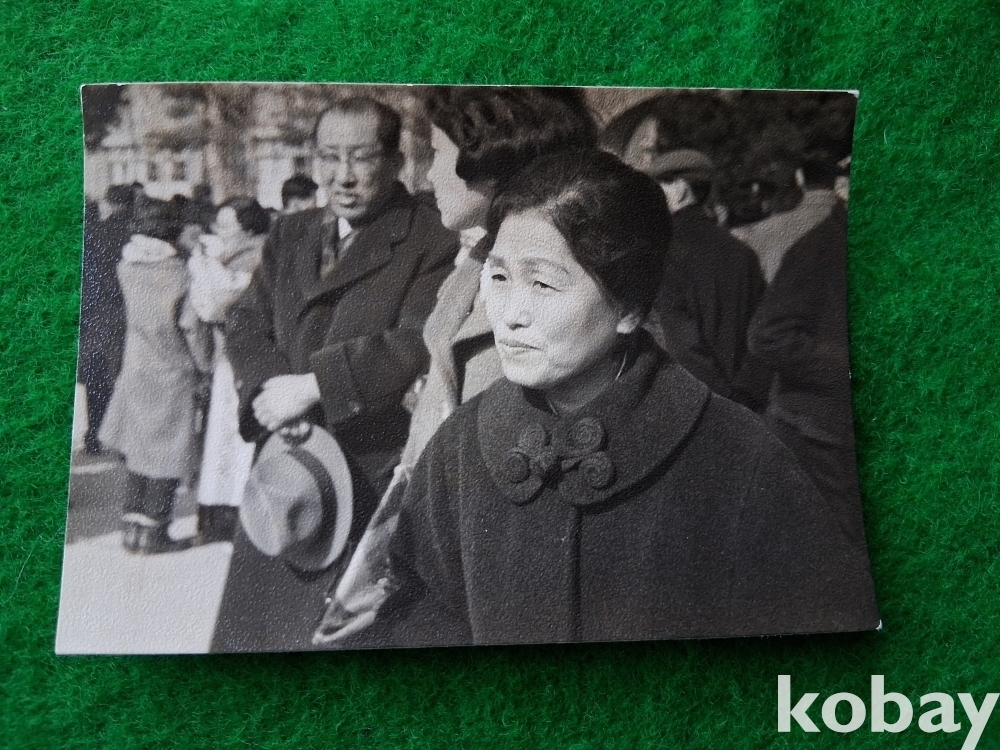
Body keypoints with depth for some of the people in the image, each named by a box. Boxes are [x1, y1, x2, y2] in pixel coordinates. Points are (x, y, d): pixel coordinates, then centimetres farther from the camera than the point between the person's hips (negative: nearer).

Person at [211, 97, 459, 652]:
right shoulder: (289, 235, 14)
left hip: (377, 476, -6)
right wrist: (271, 387, -12)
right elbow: (246, 323, 9)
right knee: (251, 620, 19)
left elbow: (417, 346, -20)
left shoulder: (432, 241, -9)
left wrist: (312, 385, -20)